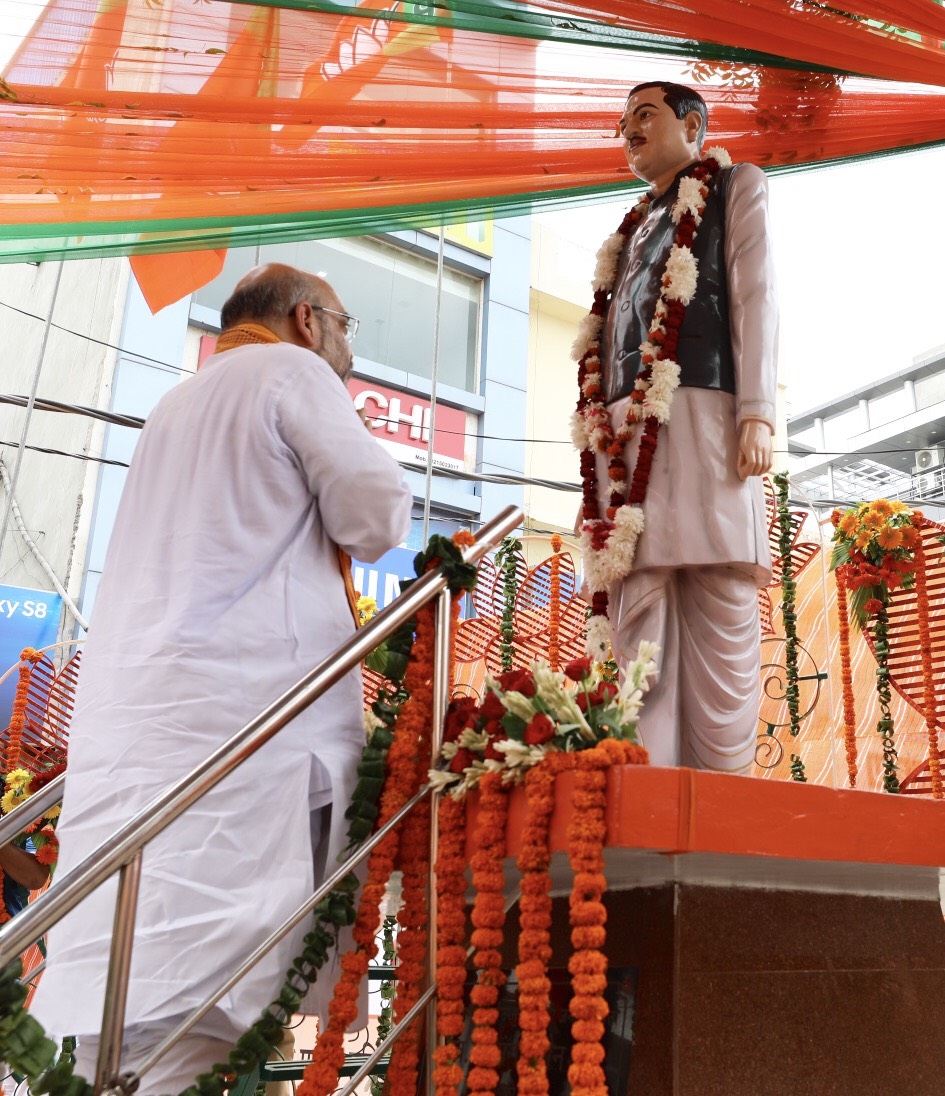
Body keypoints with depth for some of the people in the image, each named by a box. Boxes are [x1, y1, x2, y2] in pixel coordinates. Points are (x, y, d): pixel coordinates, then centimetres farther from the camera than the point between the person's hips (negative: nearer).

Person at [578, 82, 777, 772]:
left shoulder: (736, 187, 17)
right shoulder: (637, 225, 31)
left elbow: (756, 296, 2)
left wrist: (758, 413, -12)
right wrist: (602, 437, 12)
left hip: (703, 415, -5)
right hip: (629, 428, 5)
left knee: (719, 615, -10)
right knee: (638, 615, -6)